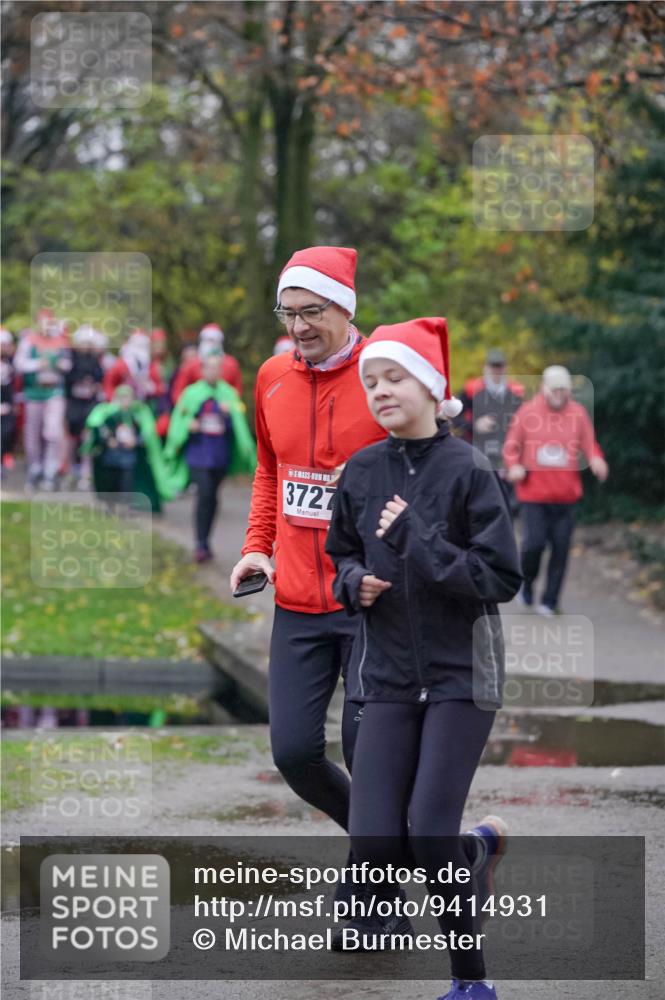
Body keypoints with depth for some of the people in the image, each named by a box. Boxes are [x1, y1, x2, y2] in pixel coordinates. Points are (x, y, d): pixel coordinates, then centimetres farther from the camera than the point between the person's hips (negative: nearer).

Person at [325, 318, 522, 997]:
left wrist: (415, 540, -20)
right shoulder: (362, 473, 3)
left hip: (461, 673, -4)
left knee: (430, 832, -15)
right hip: (388, 677, 4)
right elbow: (344, 555, 19)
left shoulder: (467, 471, -10)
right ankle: (477, 847, 24)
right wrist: (355, 582, -4)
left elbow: (502, 578, -13)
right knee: (374, 841, -8)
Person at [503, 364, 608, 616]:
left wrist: (597, 461, -15)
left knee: (561, 547, 1)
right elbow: (511, 446, 4)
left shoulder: (578, 413, 2)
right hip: (534, 493, -2)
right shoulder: (527, 412, -2)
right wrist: (514, 466, -15)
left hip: (566, 495, 2)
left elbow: (590, 445, 6)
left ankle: (550, 601, 13)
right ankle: (527, 584, 19)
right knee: (534, 543, -11)